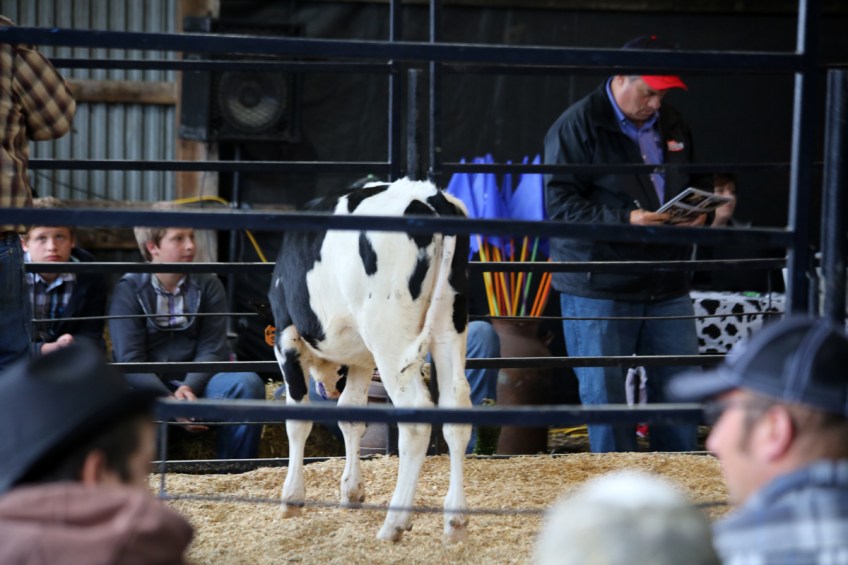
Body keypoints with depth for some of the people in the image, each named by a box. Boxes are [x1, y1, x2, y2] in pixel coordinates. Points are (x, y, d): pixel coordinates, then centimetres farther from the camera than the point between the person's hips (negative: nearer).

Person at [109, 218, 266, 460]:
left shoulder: (208, 286, 4)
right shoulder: (128, 290, -4)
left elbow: (212, 349, -3)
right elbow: (130, 359, -12)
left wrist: (189, 387, -24)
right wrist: (171, 402, -25)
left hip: (196, 380, 3)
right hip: (148, 385, -3)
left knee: (247, 383, -27)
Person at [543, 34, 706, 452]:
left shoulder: (672, 126, 14)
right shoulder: (577, 126, -6)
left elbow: (688, 188, 26)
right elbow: (560, 204, -13)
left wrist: (694, 215, 2)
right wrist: (625, 220, -23)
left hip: (667, 287, 6)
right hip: (598, 289, -5)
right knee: (604, 392, 1)